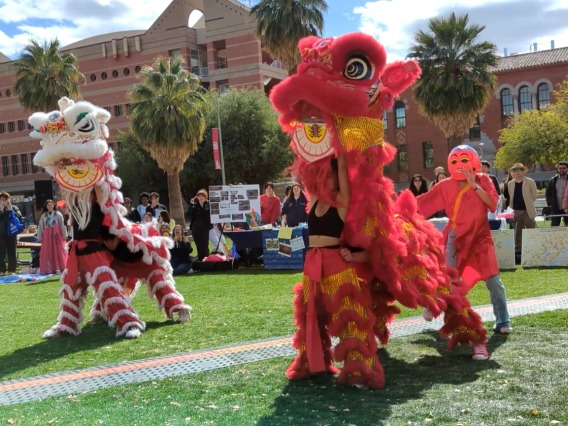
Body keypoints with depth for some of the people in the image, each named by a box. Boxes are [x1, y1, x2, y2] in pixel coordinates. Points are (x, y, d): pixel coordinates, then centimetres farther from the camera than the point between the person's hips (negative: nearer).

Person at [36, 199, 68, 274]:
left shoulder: (58, 214, 0)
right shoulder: (43, 215, 6)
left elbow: (62, 225, -1)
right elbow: (40, 227, 8)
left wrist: (65, 235, -5)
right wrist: (39, 237, 6)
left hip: (57, 234, -2)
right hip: (47, 235, 2)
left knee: (59, 251, -1)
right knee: (47, 252, 3)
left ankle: (58, 268, 5)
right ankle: (49, 269, 8)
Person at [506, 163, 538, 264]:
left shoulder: (530, 182, -2)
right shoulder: (510, 183, 8)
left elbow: (534, 196, 1)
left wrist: (527, 203, 3)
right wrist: (511, 209, 4)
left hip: (528, 212, -3)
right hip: (515, 212, 3)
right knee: (517, 235, 8)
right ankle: (517, 255, 14)